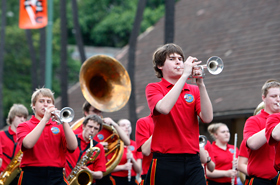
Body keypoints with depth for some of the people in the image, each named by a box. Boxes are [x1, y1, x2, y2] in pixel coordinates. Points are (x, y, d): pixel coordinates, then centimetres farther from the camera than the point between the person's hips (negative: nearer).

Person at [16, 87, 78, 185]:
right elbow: (28, 144, -13)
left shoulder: (59, 126, 15)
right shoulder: (24, 126, 9)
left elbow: (73, 147, -1)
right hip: (32, 177, -2)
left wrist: (64, 121, -8)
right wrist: (45, 119, -13)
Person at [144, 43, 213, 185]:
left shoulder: (193, 90, 14)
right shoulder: (154, 88, 6)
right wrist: (185, 75, -16)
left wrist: (200, 84, -9)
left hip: (192, 161, 3)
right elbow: (164, 107, -18)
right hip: (165, 162, -3)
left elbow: (207, 118, -2)